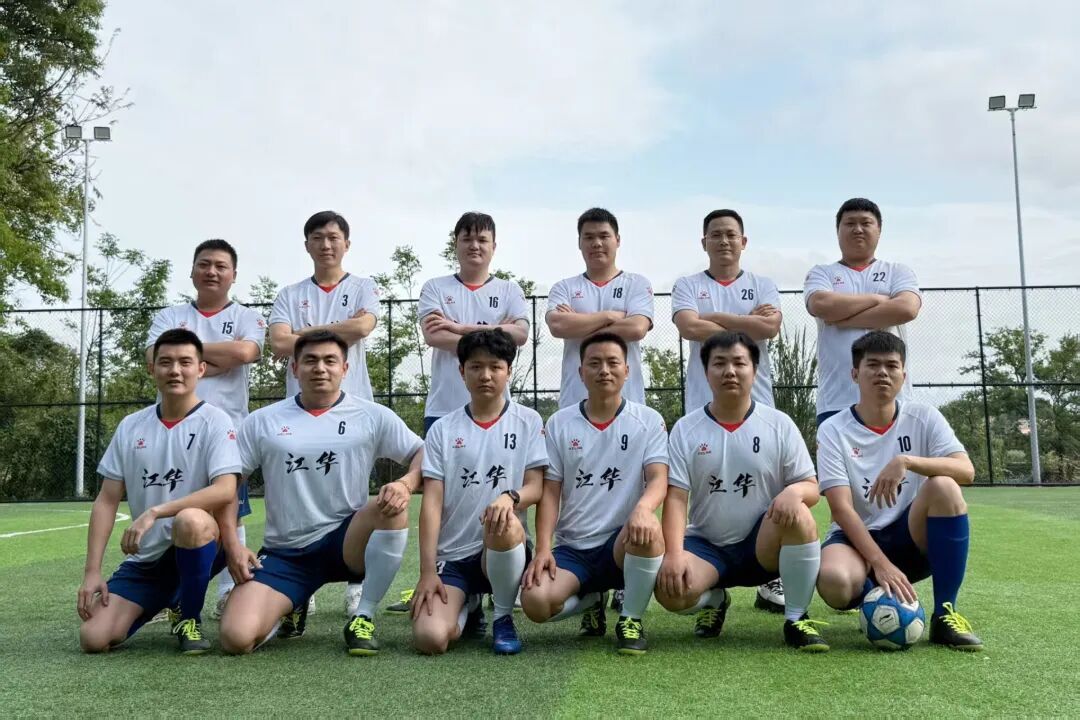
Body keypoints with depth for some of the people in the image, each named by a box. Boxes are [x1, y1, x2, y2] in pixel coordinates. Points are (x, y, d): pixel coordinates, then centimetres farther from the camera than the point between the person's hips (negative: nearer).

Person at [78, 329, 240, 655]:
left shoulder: (214, 421, -8)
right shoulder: (130, 427, 5)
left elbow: (225, 491, -22)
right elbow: (107, 501, 6)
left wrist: (154, 512, -28)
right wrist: (92, 572, -1)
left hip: (200, 545, -4)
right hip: (145, 559, 5)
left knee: (190, 520, -38)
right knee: (94, 638, -12)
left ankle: (190, 618, -10)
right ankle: (168, 601, 22)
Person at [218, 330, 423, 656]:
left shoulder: (372, 416, 2)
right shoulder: (262, 421, 4)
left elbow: (422, 455, 2)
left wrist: (405, 484, -21)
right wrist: (232, 547, -5)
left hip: (348, 542, -1)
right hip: (284, 552, 1)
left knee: (392, 506, -33)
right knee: (236, 638, -20)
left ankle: (364, 617, -15)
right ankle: (289, 610, 18)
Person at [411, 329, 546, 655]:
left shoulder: (528, 421, 3)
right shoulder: (443, 429, 4)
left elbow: (536, 487, -2)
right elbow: (431, 502, -2)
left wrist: (510, 497, -27)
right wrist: (427, 571, -10)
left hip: (503, 550, -1)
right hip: (452, 555, 2)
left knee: (504, 524, -38)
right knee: (429, 638, -21)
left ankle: (503, 618, -9)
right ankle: (466, 605, 19)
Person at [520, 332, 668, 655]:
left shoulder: (649, 420, 2)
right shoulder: (559, 423, 6)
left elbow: (659, 478, -11)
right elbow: (550, 491, 3)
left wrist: (642, 508, -35)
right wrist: (542, 548, -10)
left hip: (622, 543, -1)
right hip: (572, 548, 2)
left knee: (647, 529, -37)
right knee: (535, 602, -26)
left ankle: (631, 619, -9)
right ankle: (591, 600, 11)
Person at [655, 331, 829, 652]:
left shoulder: (779, 424, 0)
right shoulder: (685, 429, -1)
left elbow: (811, 487, -1)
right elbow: (675, 497, -6)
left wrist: (794, 492, -27)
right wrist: (675, 553, -22)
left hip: (764, 543, 0)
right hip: (706, 545, 0)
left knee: (798, 515, -32)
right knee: (669, 590, -28)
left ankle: (796, 618, -13)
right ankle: (714, 601, 11)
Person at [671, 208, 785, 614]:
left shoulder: (762, 286, 12)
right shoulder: (688, 286, 8)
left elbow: (770, 327, -8)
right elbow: (689, 327, -11)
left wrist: (714, 317, -6)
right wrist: (746, 324, -6)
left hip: (756, 403, 1)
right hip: (704, 404, -1)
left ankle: (773, 582, 9)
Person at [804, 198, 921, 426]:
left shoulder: (898, 272, 15)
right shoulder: (822, 273, 14)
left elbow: (906, 309, -7)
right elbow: (821, 306, -9)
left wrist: (841, 318, -6)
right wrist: (877, 299, -2)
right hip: (837, 400, -1)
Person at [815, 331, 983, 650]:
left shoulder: (924, 417, 0)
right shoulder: (833, 430, -7)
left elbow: (966, 471, -15)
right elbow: (841, 508, -15)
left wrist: (906, 462, -31)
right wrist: (880, 563, -27)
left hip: (913, 538, 2)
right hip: (857, 539, -2)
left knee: (943, 486, -29)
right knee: (834, 581, -37)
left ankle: (945, 614, -18)